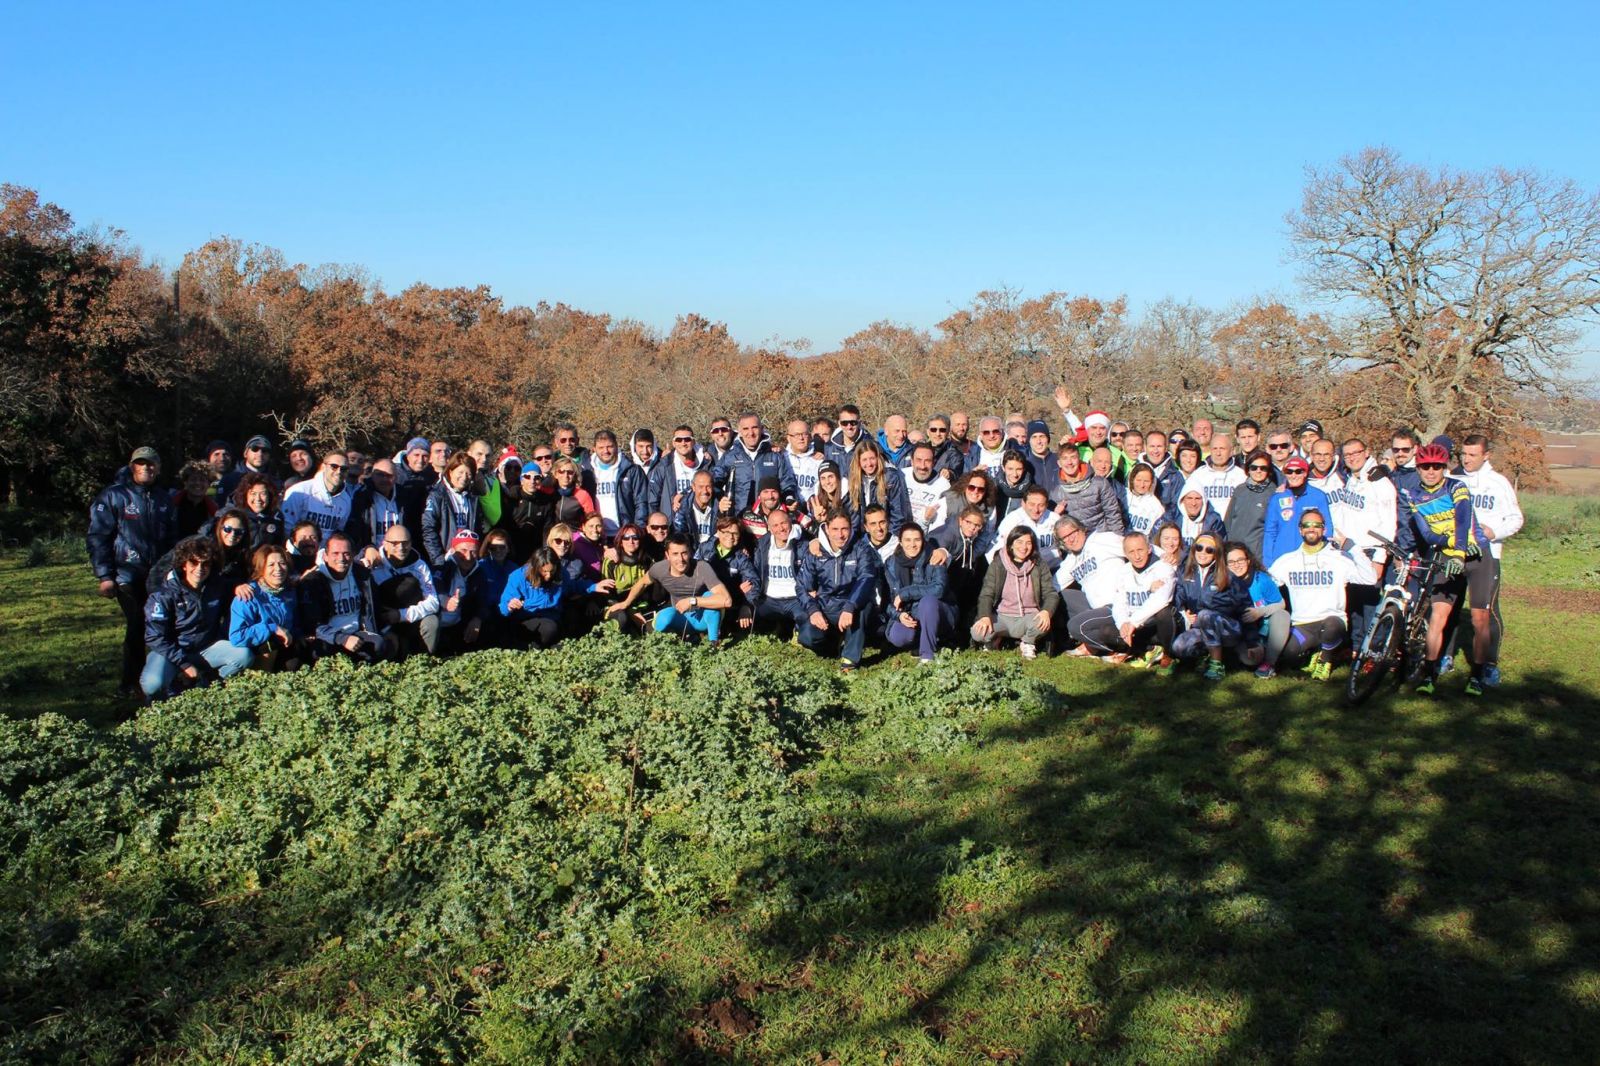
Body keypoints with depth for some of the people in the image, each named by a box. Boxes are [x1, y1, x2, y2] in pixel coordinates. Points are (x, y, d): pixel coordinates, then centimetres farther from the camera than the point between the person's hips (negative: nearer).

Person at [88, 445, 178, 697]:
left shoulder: (163, 499, 14)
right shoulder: (113, 496, -1)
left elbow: (173, 539, 20)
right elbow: (97, 537, -4)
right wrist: (104, 576, -9)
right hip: (128, 576, -4)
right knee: (136, 627, -5)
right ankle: (130, 683, 8)